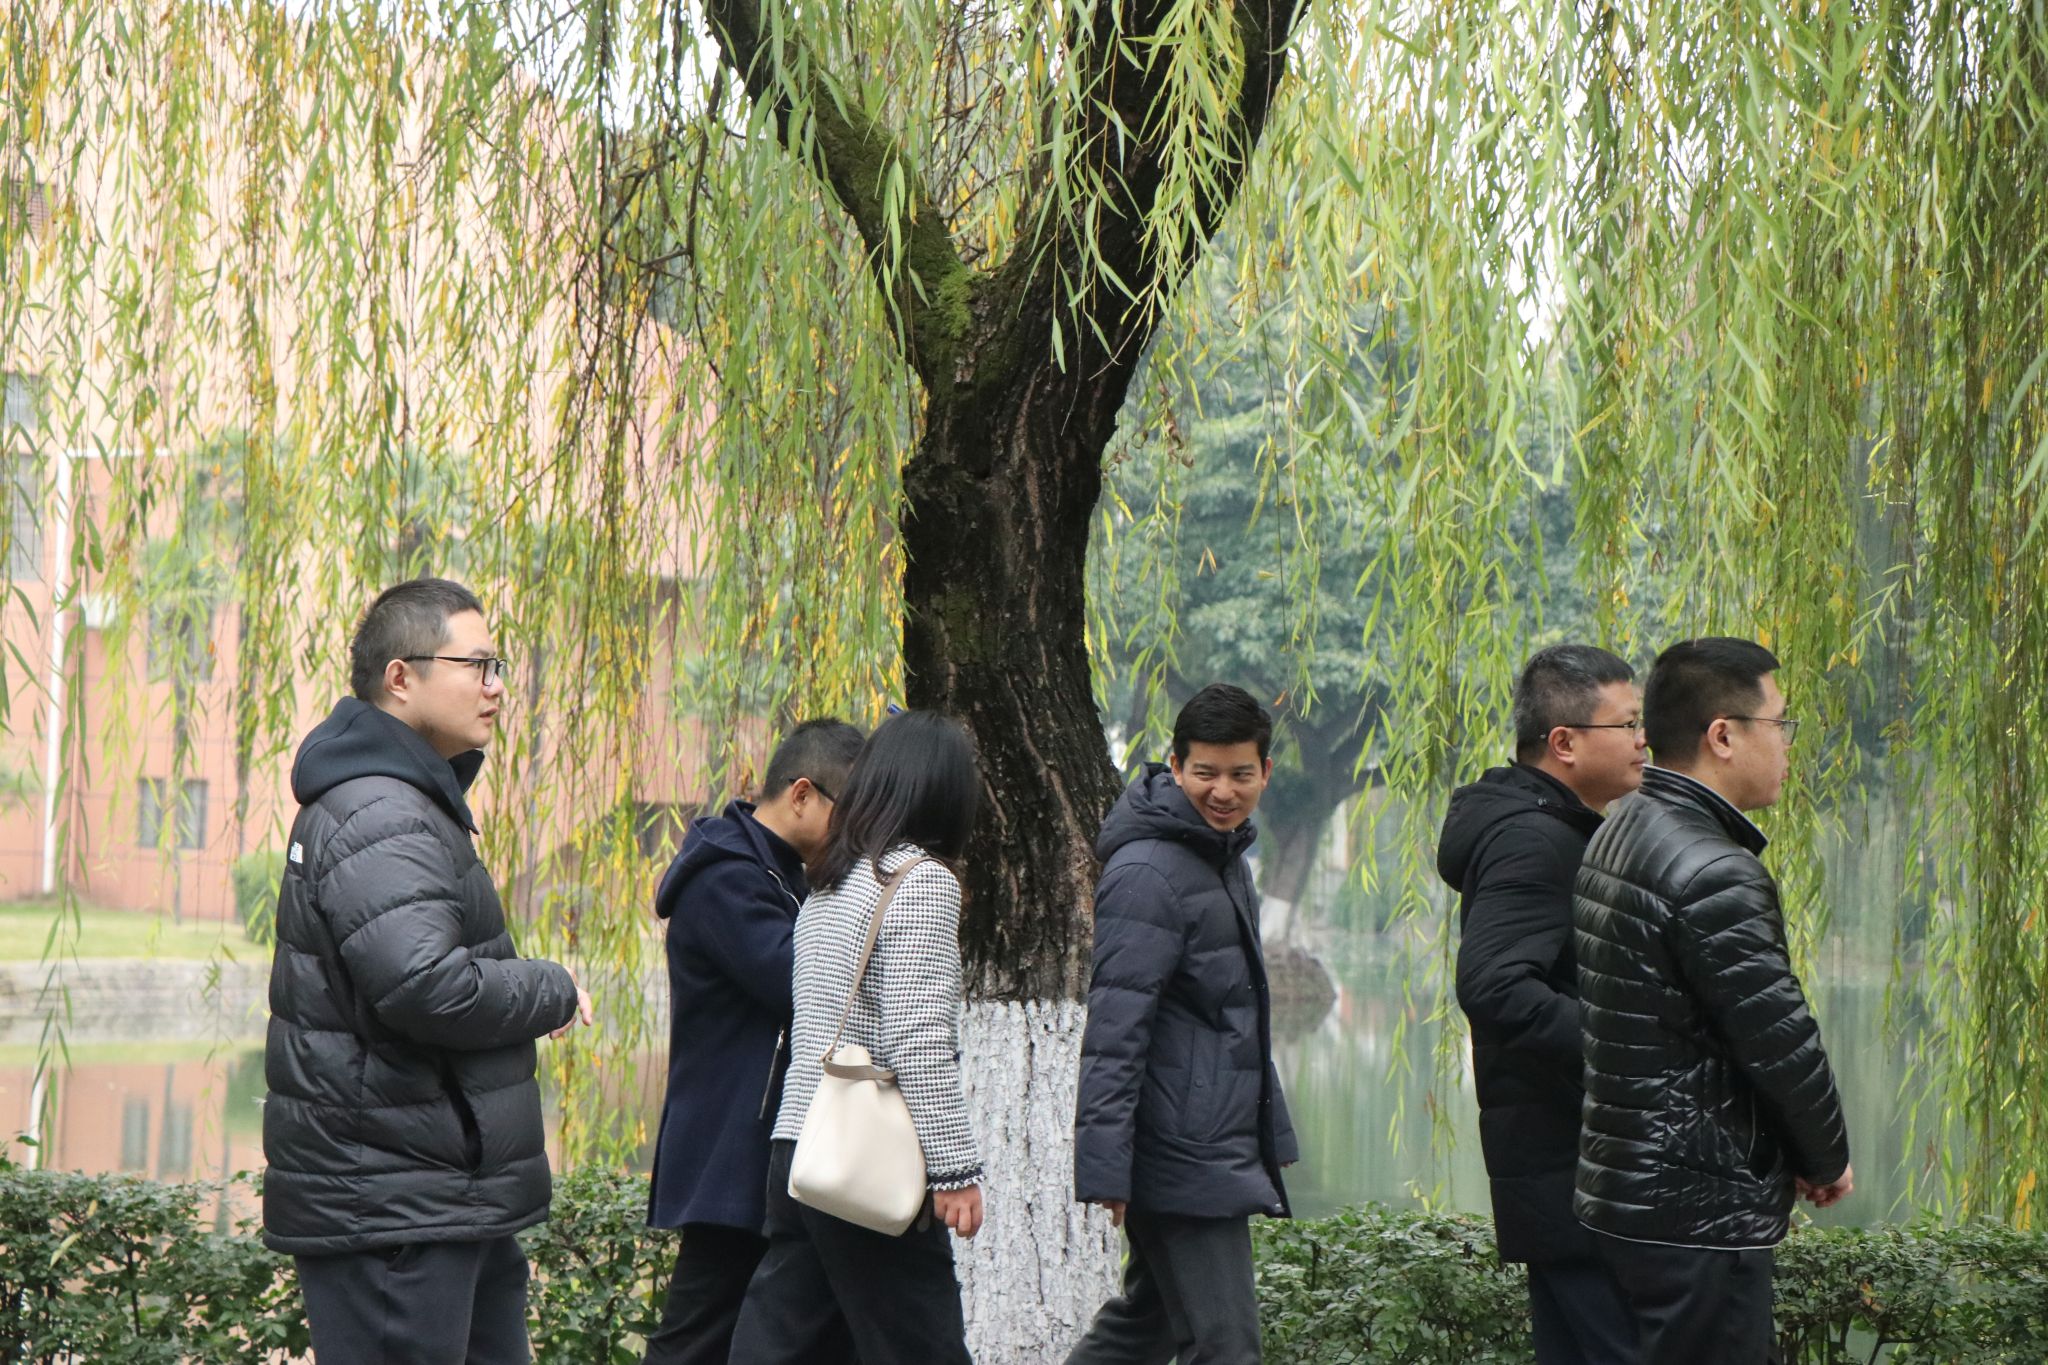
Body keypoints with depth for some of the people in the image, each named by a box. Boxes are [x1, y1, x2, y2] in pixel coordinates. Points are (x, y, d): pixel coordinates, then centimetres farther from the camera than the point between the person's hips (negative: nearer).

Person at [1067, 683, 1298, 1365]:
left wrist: (1270, 1141, 24)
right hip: (1184, 1158, -10)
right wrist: (1106, 1170, -24)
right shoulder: (1148, 873, -16)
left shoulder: (1225, 857, 15)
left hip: (1218, 1149, 10)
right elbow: (1113, 1033, -20)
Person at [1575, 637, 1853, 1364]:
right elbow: (1782, 1044, -18)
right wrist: (1827, 1160, 0)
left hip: (1620, 1192, 10)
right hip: (1700, 1216, -10)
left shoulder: (1617, 838, 11)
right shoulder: (1714, 877, -20)